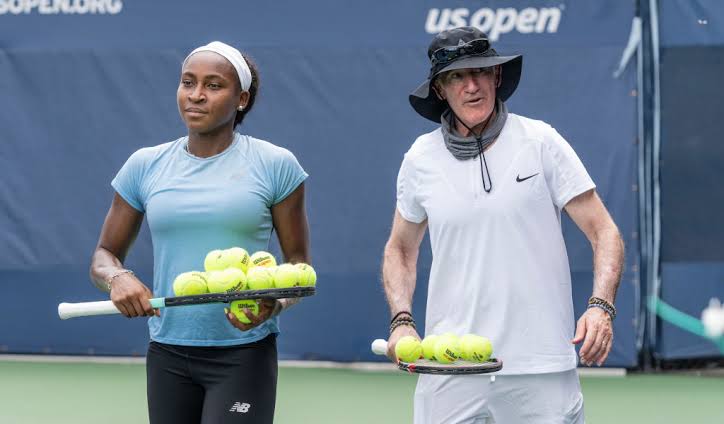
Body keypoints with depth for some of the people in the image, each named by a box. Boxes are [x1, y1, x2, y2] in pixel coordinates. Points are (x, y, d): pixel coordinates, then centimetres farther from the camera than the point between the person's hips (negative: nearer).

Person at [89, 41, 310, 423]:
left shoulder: (276, 166, -1)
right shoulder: (144, 166, 7)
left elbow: (298, 262, 4)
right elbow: (104, 255, 13)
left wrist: (274, 302, -17)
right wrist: (116, 278, -11)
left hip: (244, 357, -3)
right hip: (168, 358, 4)